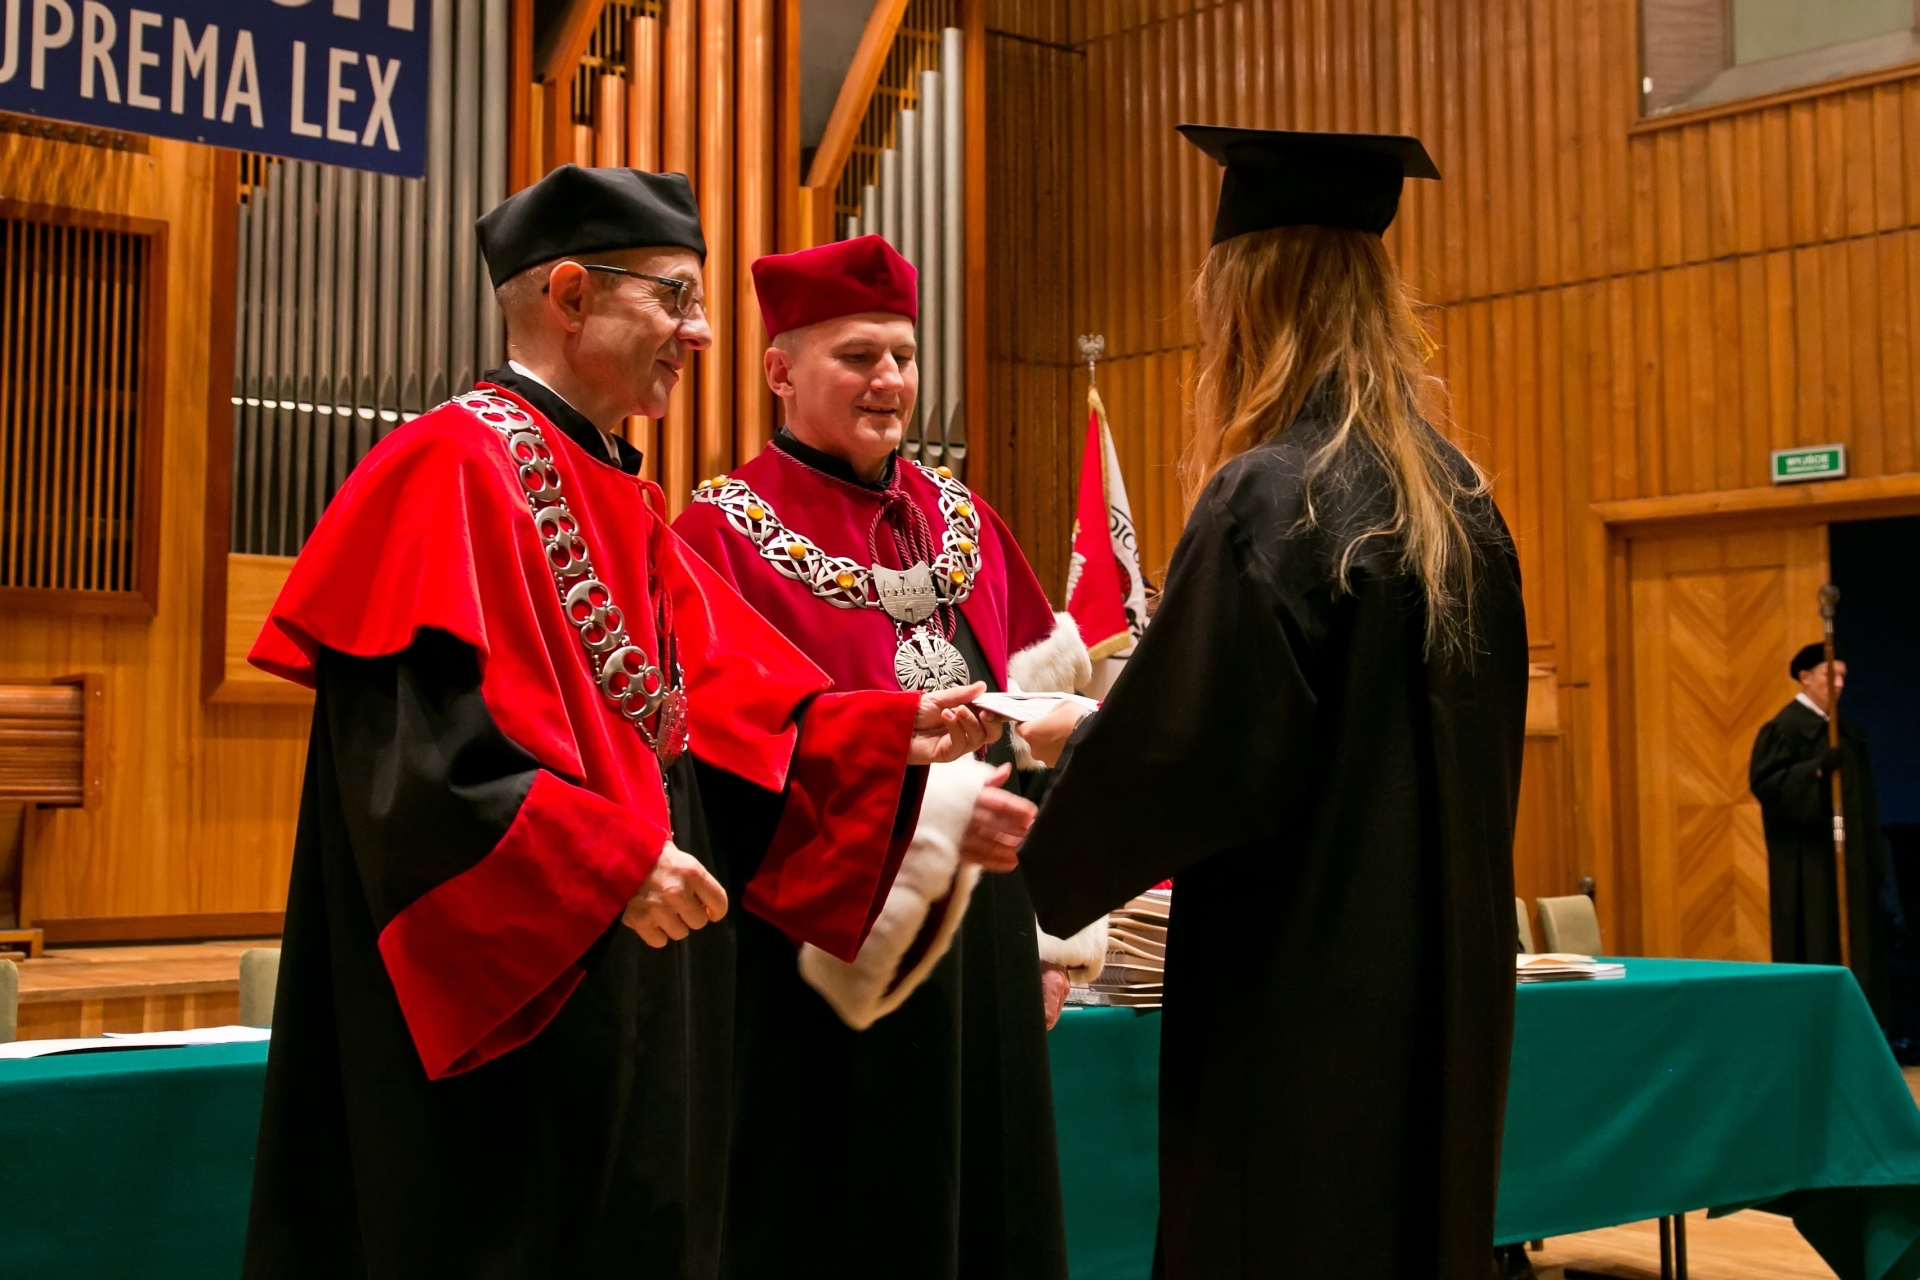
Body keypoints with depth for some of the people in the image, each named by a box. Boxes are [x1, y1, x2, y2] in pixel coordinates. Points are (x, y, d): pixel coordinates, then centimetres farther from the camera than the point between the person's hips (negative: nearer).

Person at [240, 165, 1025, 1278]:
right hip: (507, 1005, -9)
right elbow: (422, 745, -22)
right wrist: (611, 861, -25)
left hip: (629, 983, 9)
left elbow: (719, 715, 11)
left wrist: (888, 735, -1)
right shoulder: (457, 466, -12)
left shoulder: (624, 506, 17)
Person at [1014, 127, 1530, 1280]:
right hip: (1442, 999, 8)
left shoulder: (1267, 500, -17)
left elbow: (1190, 761, -18)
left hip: (1299, 1009, -8)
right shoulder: (1457, 499, 7)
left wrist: (1076, 740, 2)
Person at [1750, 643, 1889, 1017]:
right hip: (1809, 864, -8)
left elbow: (1861, 795, 19)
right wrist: (1817, 770, -30)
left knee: (1853, 942, 6)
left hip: (1847, 859, 8)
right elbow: (1763, 781, -18)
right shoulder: (1786, 727, -8)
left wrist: (1873, 858, 13)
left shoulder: (1846, 730, 16)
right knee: (1815, 945, -8)